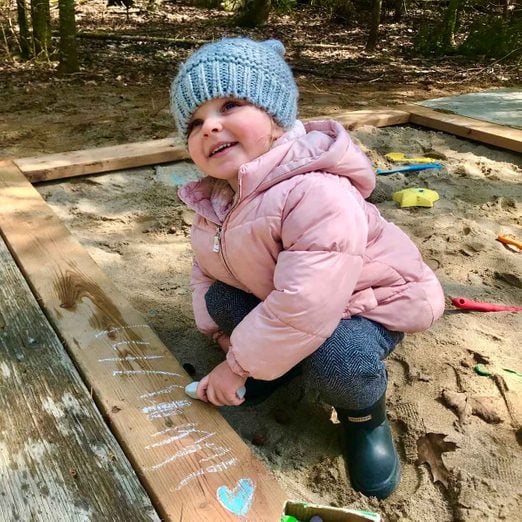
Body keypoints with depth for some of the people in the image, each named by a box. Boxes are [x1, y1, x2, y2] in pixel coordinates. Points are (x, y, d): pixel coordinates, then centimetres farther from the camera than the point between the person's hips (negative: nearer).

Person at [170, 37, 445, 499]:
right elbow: (206, 269, 7)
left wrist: (238, 365, -28)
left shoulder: (318, 194, -38)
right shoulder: (213, 199, -8)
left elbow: (304, 305, -42)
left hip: (366, 300, -7)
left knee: (336, 363, -35)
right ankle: (285, 359, 14)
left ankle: (365, 413, 2)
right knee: (219, 299, -9)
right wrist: (226, 338, -4)